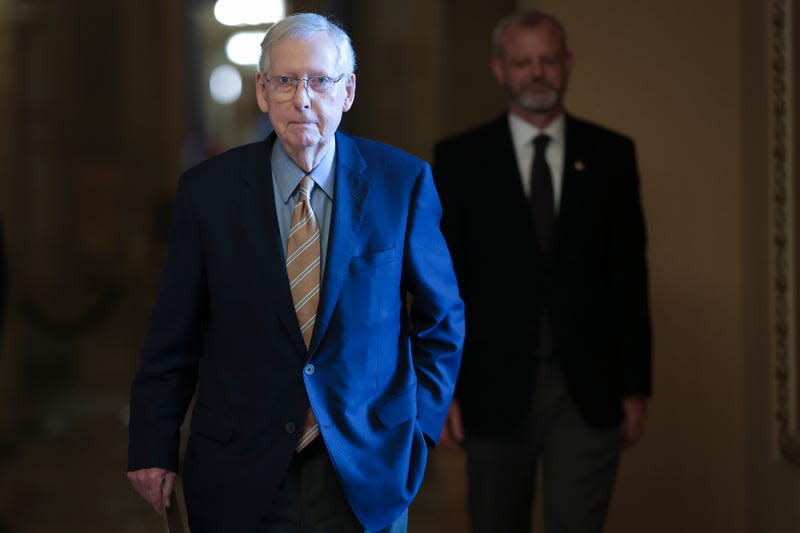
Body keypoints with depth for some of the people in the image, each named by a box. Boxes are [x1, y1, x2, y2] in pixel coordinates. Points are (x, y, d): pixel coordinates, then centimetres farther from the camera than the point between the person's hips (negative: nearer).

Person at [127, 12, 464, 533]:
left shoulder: (403, 181, -3)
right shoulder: (207, 190, -3)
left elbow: (442, 319, 5)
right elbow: (175, 334, 1)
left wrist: (420, 428, -2)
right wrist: (154, 450, -1)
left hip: (365, 470, 0)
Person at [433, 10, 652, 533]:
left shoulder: (611, 154, 6)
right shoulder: (460, 158, 3)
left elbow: (629, 273, 6)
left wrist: (636, 385, 3)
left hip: (588, 392, 0)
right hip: (494, 387, 0)